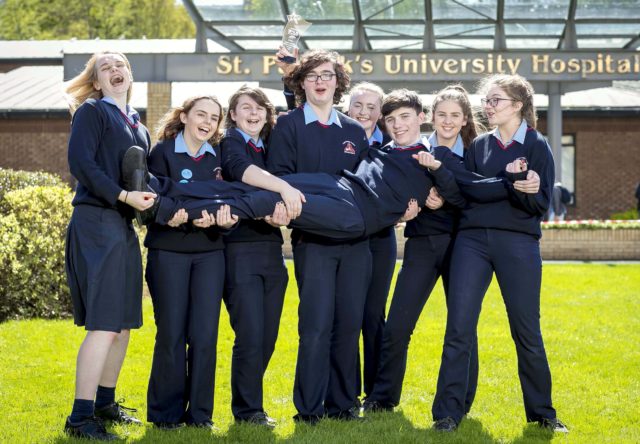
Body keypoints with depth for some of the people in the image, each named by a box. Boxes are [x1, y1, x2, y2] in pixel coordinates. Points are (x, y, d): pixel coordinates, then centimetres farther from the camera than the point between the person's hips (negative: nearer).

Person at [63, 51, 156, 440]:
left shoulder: (138, 128, 21)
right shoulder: (92, 112, -1)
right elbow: (81, 163, -13)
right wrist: (124, 196, -19)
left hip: (124, 228, 8)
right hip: (96, 222, -8)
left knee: (124, 324, 11)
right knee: (104, 325, -14)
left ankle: (104, 403, 23)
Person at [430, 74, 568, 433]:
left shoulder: (537, 146, 3)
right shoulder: (478, 146, 12)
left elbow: (542, 204, -5)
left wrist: (526, 193, -23)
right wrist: (507, 178, -12)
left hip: (518, 244, -2)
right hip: (473, 240, 3)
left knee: (527, 331, 3)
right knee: (459, 328, -4)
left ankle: (541, 411, 18)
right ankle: (448, 412, 0)